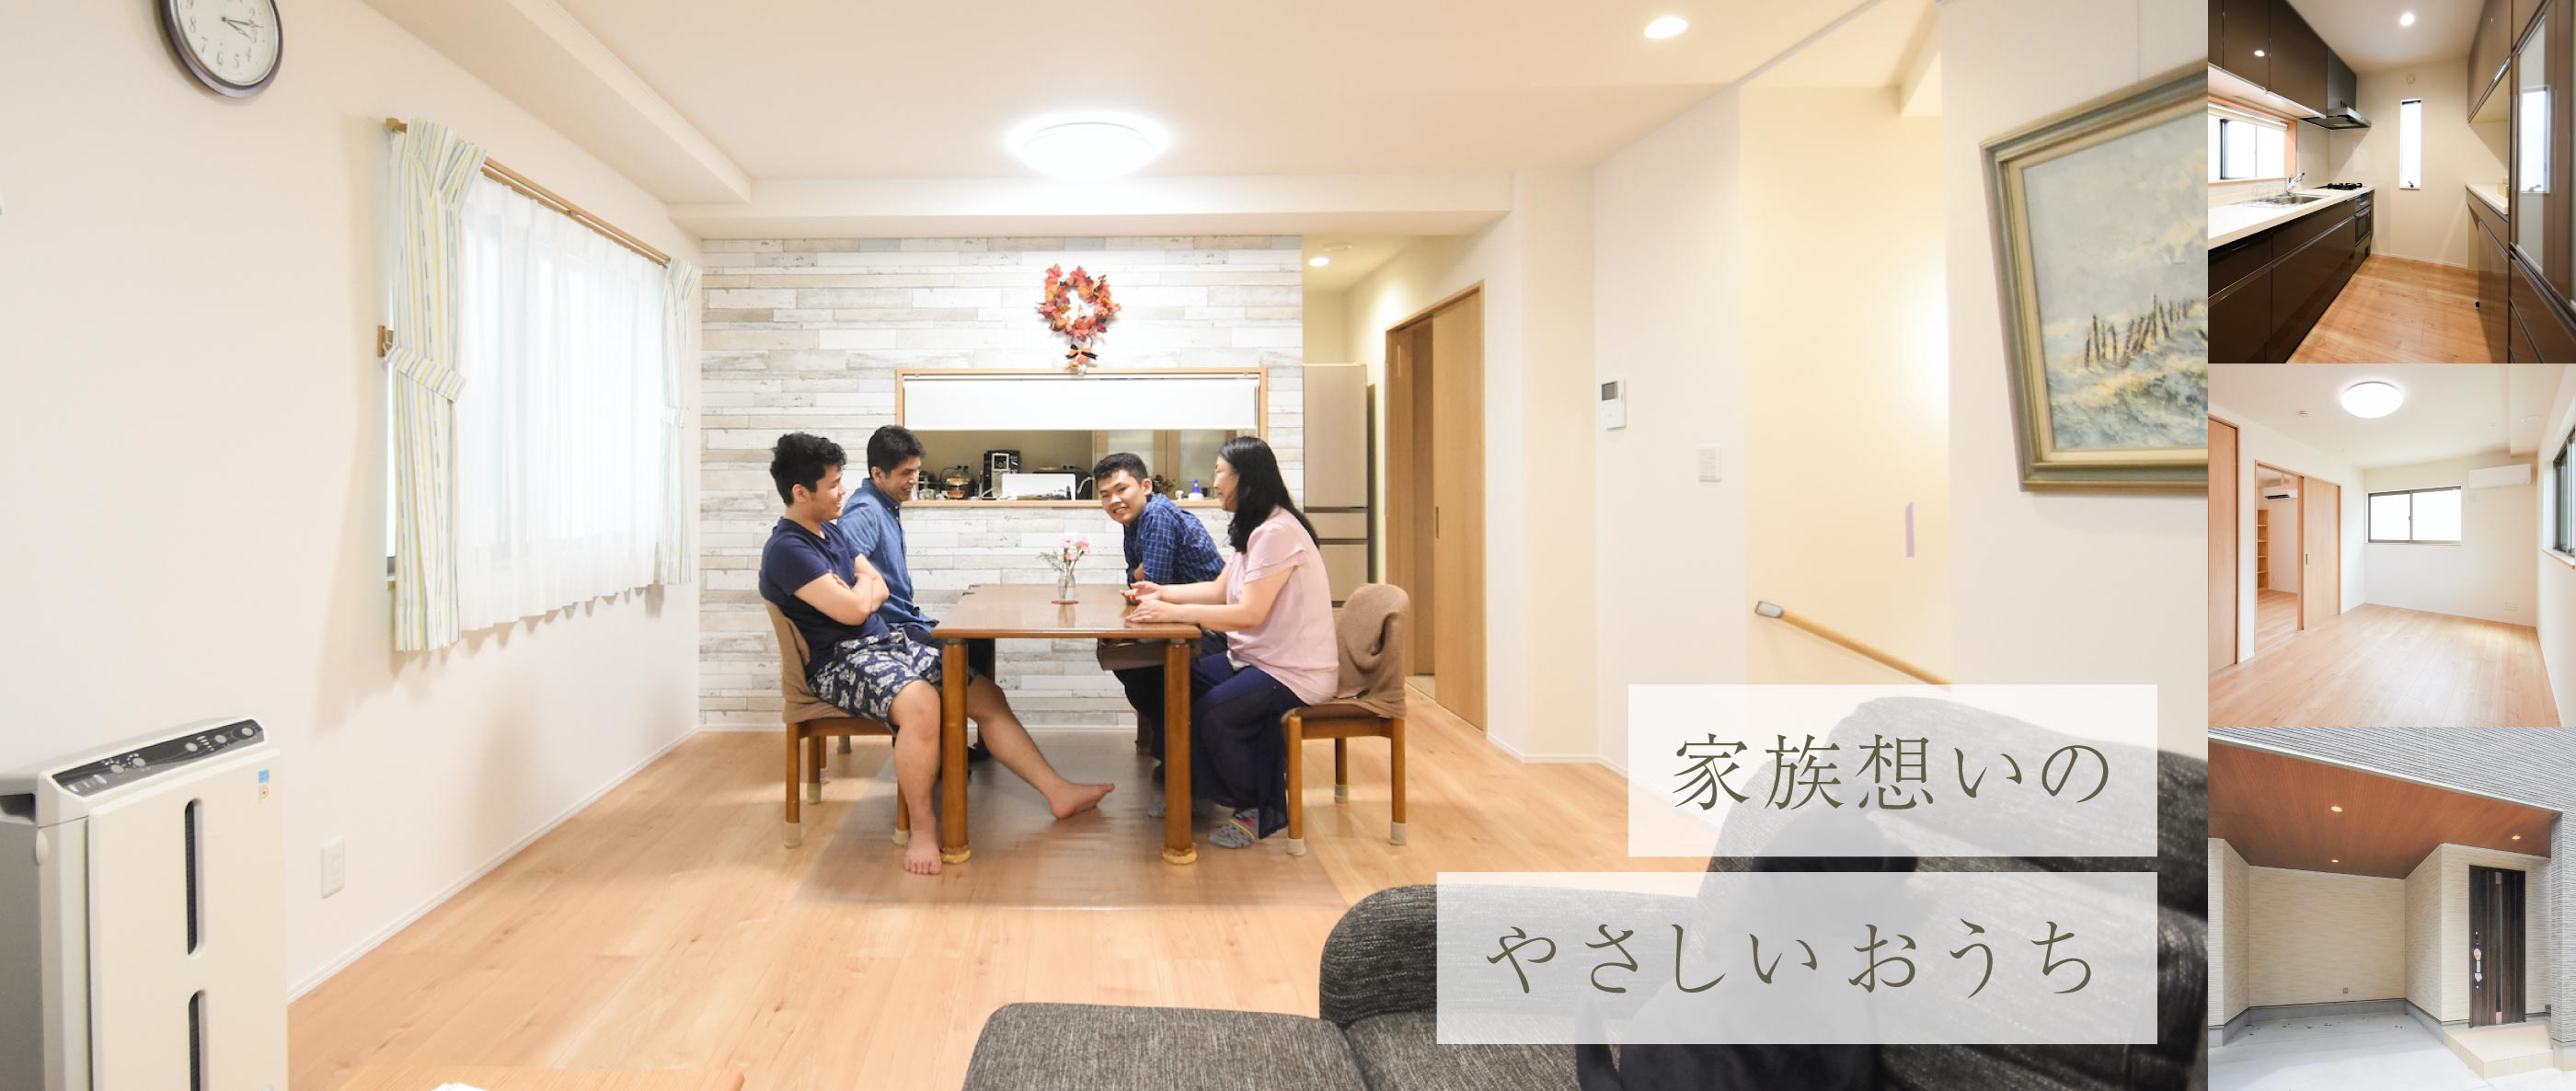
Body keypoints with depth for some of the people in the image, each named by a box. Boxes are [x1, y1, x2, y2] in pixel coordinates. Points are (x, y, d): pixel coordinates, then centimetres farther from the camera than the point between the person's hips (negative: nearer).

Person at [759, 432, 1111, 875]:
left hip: (885, 642, 10)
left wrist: (858, 594, -4)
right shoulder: (787, 549, -15)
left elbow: (879, 589, 18)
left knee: (987, 695, 1)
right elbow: (855, 609, -20)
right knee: (921, 702, -39)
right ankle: (923, 827, -24)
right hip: (840, 660, -10)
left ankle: (1057, 792, 6)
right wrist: (865, 587, 2)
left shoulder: (828, 534, 15)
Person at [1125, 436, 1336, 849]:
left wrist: (1172, 612, -26)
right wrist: (1163, 592, 3)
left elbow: (1250, 613, -26)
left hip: (1294, 672, -10)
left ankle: (1259, 810, -1)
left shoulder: (1278, 532, -20)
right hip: (1256, 658, 10)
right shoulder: (1254, 529, 13)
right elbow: (1219, 590, 15)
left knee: (1210, 713, -25)